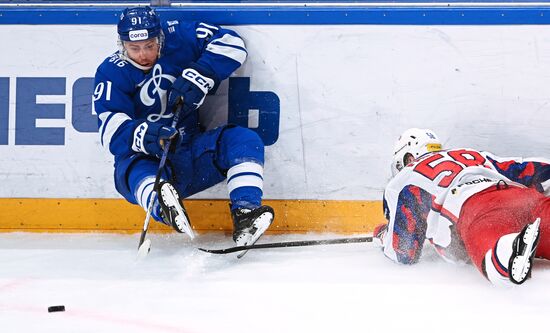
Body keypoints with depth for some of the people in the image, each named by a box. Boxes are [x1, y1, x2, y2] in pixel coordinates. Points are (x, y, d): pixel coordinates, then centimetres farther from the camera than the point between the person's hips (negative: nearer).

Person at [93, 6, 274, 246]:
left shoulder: (178, 37, 1)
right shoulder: (111, 73, -3)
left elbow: (230, 44, -4)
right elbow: (112, 132, -14)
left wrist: (199, 76, -20)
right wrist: (147, 136, -35)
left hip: (192, 152, 3)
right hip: (148, 161, -3)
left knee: (244, 140, -19)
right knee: (134, 170, -36)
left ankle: (245, 215, -37)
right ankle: (164, 207, -71)